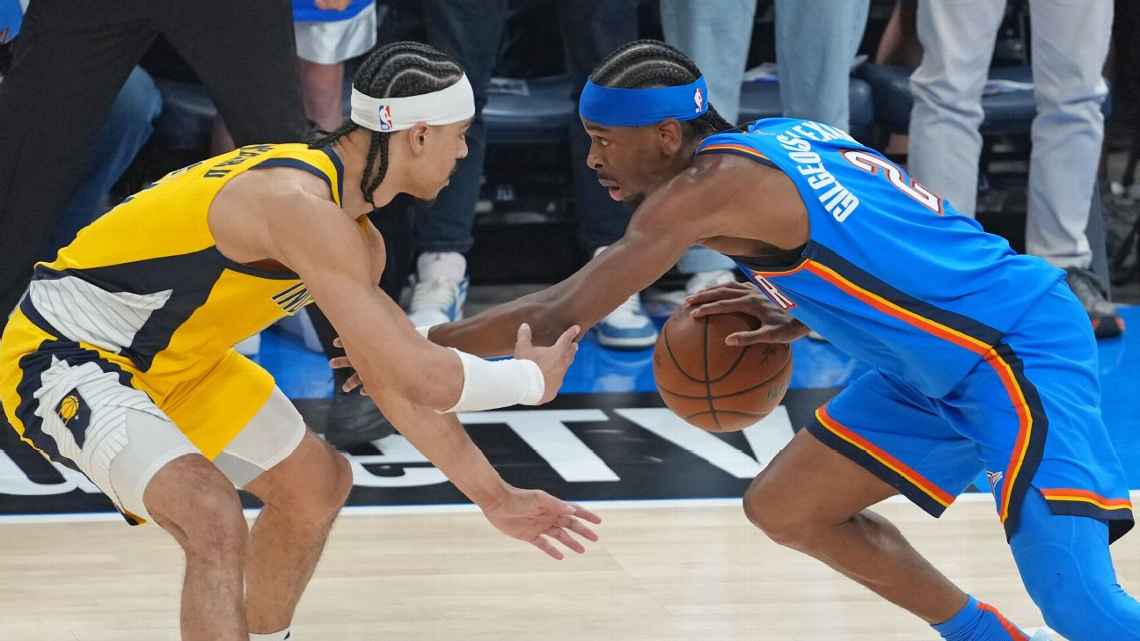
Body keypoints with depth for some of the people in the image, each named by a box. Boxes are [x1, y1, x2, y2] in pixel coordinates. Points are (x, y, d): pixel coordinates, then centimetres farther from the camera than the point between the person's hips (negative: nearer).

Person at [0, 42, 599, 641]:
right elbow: (425, 380, -29)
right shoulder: (302, 209, -29)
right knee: (214, 520, -31)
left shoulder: (355, 239, 3)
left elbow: (398, 380, 16)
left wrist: (494, 497, 19)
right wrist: (532, 379, -11)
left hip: (165, 358, 11)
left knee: (318, 482, 21)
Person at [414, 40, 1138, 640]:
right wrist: (798, 319, 11)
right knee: (783, 507, 13)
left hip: (1023, 354, -10)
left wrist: (419, 346, -7)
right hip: (945, 364, 10)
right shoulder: (781, 138, 10)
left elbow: (559, 317, -18)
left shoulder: (708, 187, -17)